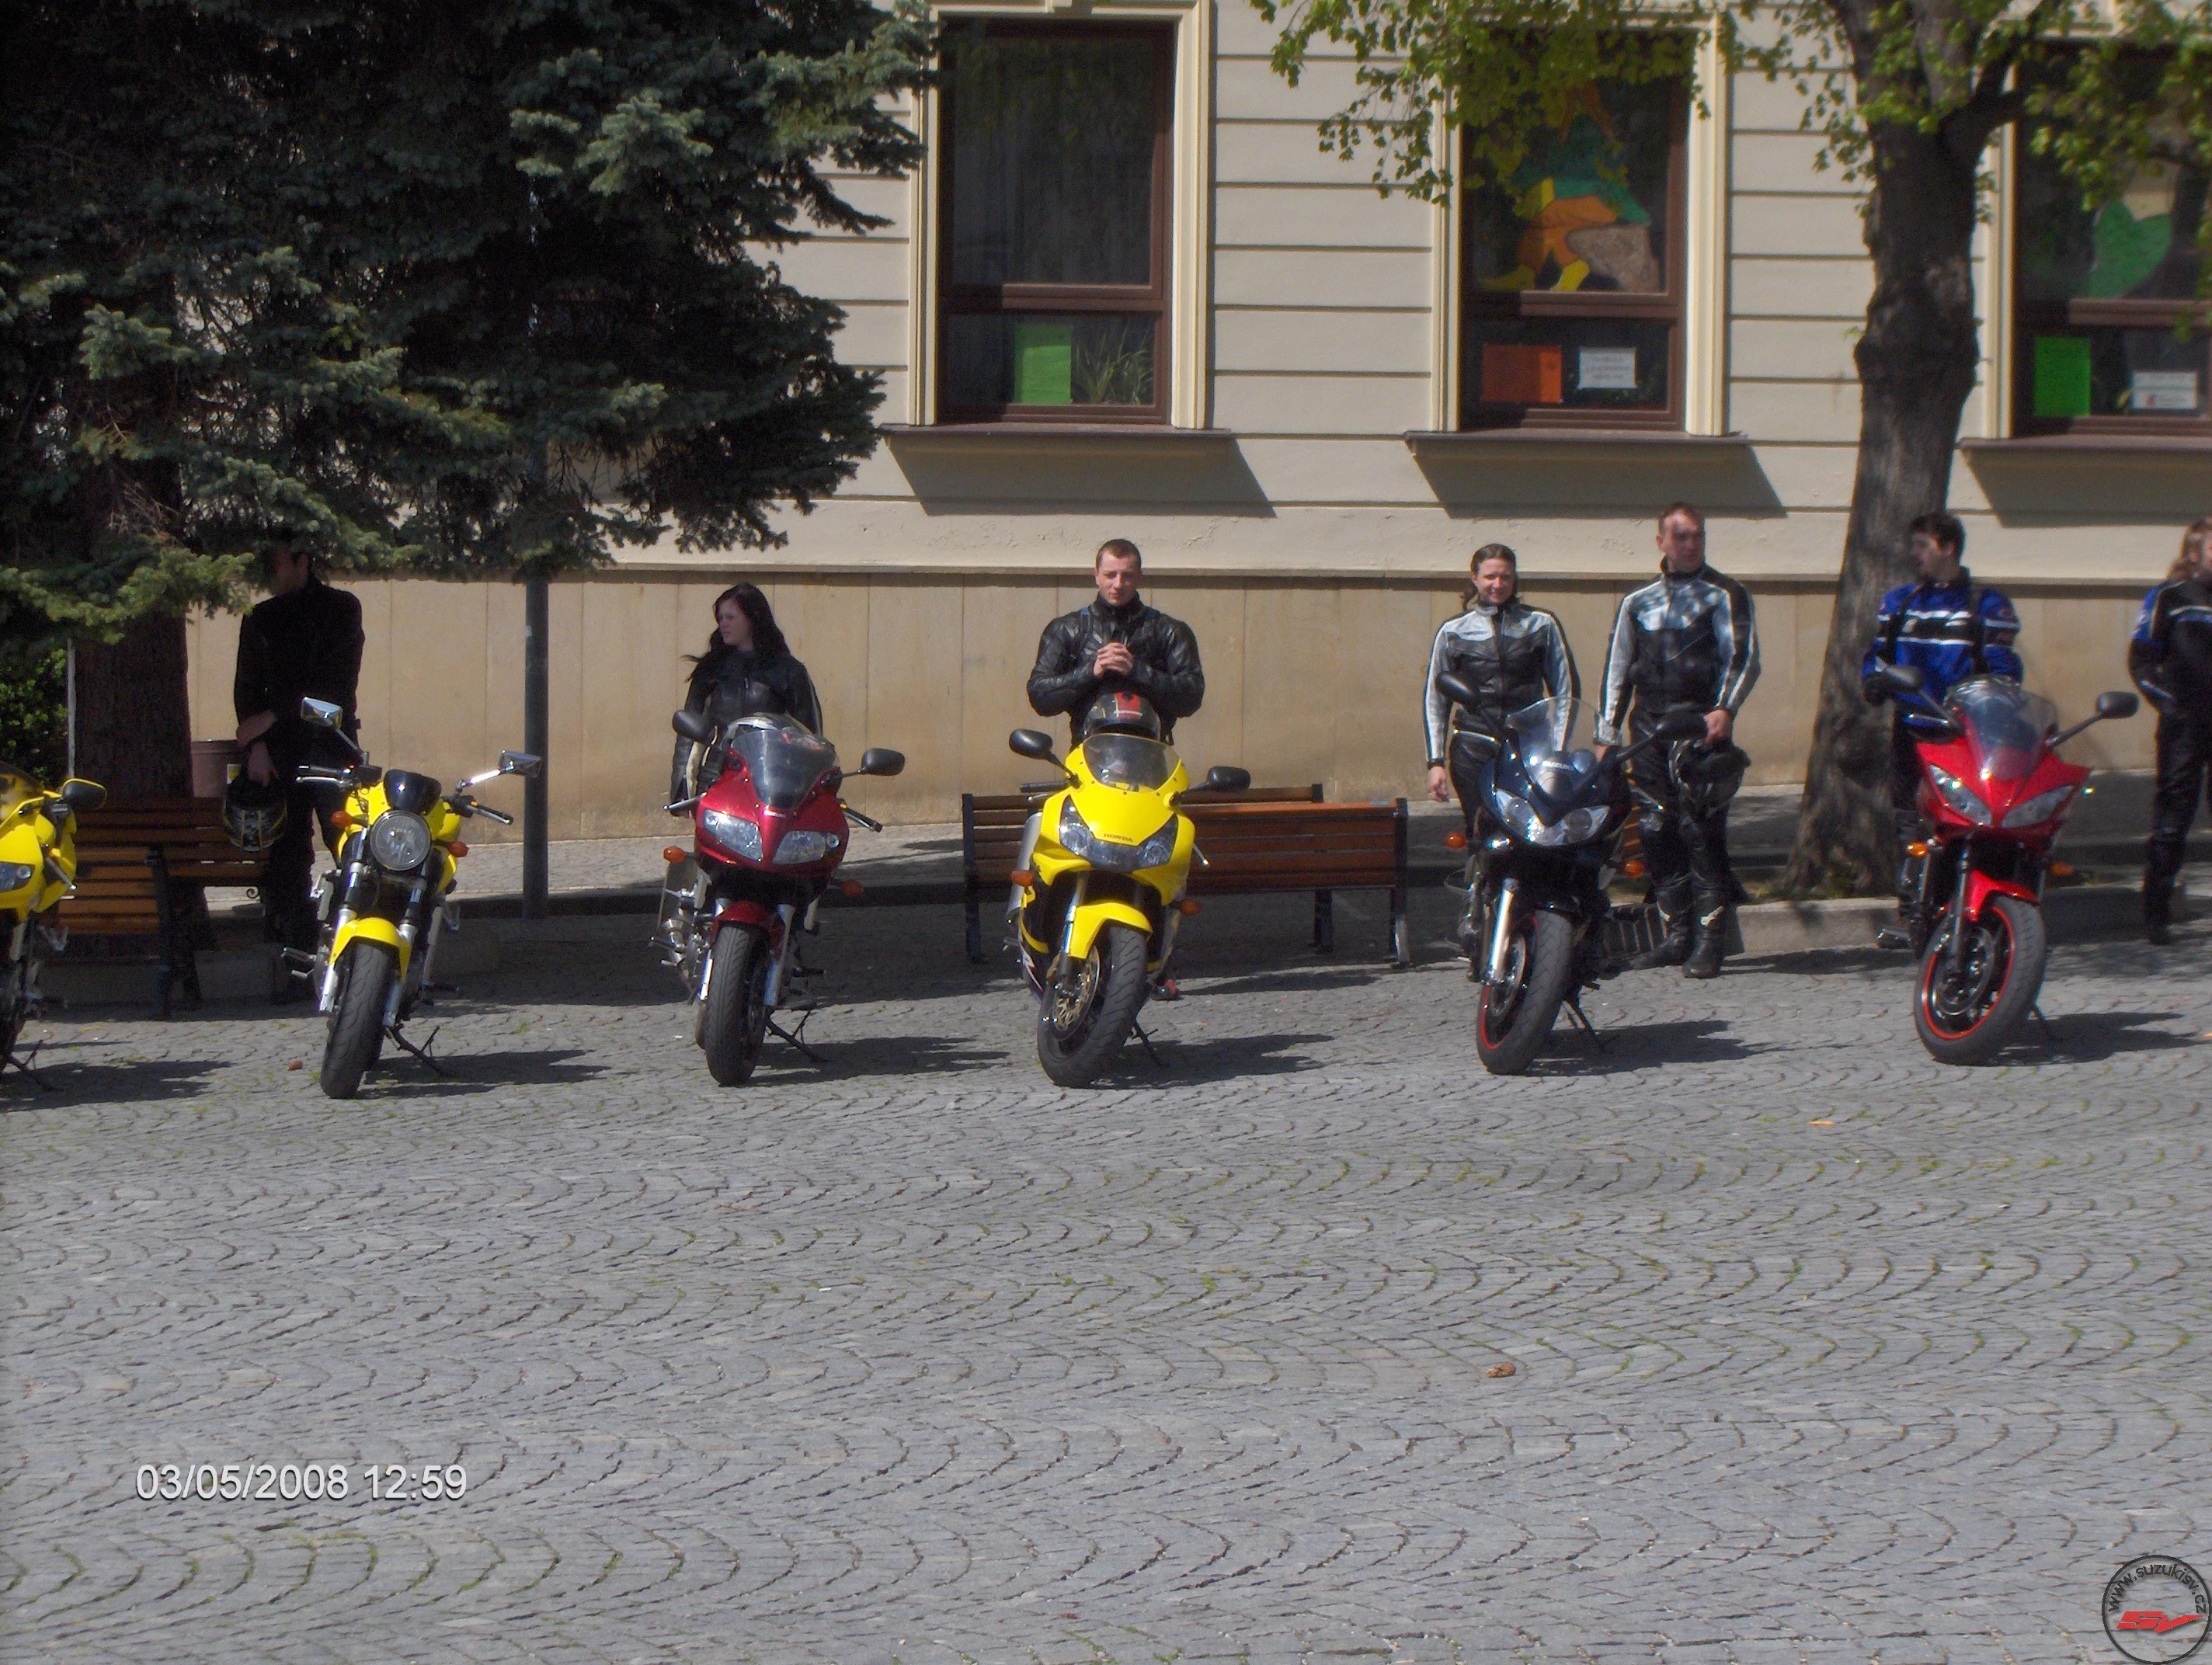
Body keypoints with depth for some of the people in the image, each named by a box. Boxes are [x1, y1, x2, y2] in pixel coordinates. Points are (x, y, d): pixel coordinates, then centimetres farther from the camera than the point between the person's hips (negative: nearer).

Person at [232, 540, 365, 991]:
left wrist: (271, 717, -8)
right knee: (285, 856, -3)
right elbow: (247, 686, 13)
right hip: (279, 749, 3)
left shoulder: (342, 608, 5)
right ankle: (292, 958, -3)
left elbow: (334, 682, -5)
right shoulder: (262, 619, 17)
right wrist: (257, 745, -2)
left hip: (332, 743, -3)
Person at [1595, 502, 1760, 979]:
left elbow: (1743, 656, -5)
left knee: (1702, 832, -12)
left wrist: (1724, 709, -22)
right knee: (1656, 834, 2)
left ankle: (1710, 940, -11)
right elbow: (1617, 669, 22)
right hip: (1648, 732, 5)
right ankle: (1675, 936, 9)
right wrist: (1607, 735, 16)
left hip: (1701, 728, -5)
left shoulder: (1724, 595, 5)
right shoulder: (1638, 601, 19)